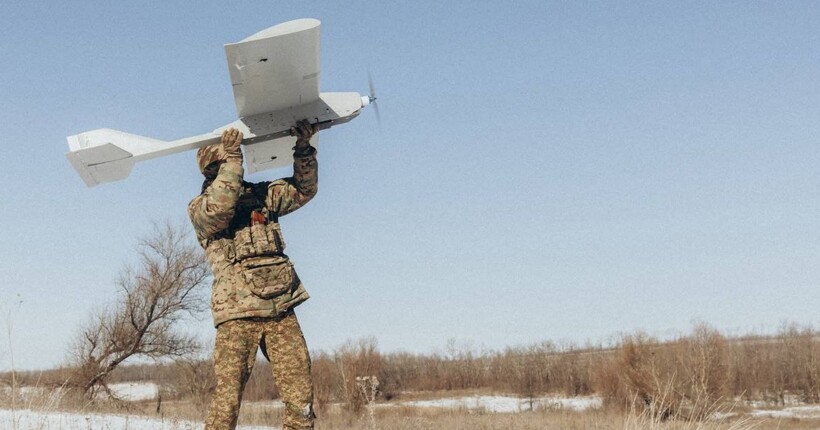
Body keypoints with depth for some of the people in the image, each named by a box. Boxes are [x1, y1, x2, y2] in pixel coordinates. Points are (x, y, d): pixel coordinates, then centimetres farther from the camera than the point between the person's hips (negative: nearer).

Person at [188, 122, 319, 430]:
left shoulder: (263, 195, 20)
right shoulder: (199, 207, 7)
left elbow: (303, 190, 19)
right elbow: (218, 211, -14)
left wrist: (303, 150, 4)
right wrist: (232, 158, -14)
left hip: (282, 311, 4)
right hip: (238, 314, -4)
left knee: (301, 393, -1)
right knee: (228, 396, -9)